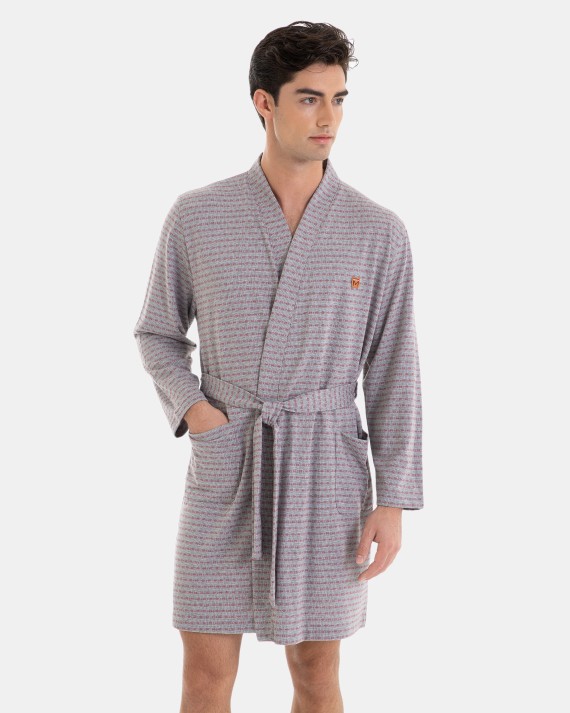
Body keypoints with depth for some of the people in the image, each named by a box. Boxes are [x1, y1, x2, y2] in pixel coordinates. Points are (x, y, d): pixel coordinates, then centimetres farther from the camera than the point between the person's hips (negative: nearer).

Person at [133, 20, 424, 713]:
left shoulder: (378, 232, -4)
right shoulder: (196, 216, -3)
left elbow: (393, 373, -1)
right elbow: (159, 334, 10)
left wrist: (394, 503, -6)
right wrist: (190, 409, -10)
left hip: (326, 475, 0)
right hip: (226, 474, 0)